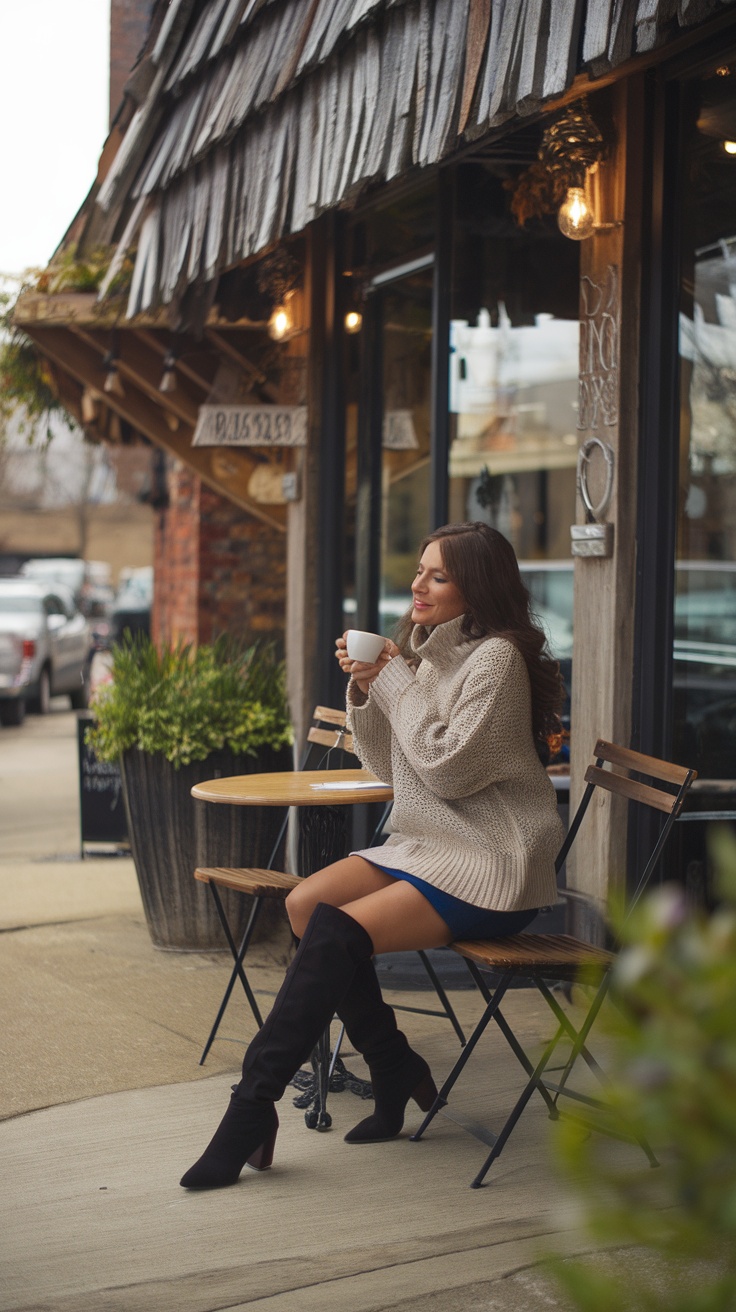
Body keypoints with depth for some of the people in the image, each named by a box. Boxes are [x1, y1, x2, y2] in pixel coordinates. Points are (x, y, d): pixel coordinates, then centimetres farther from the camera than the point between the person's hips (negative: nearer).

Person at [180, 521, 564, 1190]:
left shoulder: (496, 657, -12)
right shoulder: (426, 651, 13)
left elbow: (449, 769, -19)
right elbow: (389, 766, 14)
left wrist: (395, 682, -12)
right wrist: (364, 691, -1)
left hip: (490, 870, -9)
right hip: (426, 845, 9)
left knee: (335, 933, -24)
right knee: (306, 902, -12)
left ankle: (253, 1106, -18)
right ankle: (397, 1073, -2)